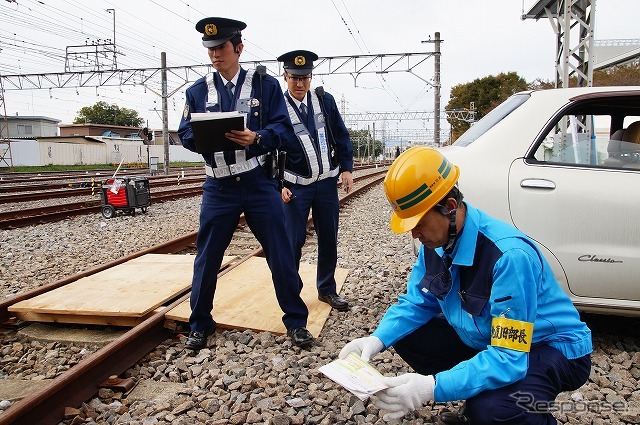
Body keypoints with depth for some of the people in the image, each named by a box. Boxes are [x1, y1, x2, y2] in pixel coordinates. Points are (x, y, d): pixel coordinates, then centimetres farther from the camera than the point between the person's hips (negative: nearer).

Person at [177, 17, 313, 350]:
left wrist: (256, 138, -22)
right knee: (206, 257, 7)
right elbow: (185, 134, 5)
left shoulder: (265, 84, 2)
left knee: (280, 254, 2)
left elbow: (282, 127, -3)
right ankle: (199, 324, 27)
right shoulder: (197, 91, 8)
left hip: (259, 183, -1)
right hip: (218, 187, 2)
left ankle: (296, 321, 19)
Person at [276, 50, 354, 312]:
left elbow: (341, 136, 7)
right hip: (296, 186, -3)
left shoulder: (325, 101, 3)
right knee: (293, 241, -3)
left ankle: (327, 290, 27)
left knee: (329, 239, 11)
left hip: (327, 182, 4)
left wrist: (346, 168, 0)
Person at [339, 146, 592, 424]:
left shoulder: (510, 255, -34)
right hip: (487, 338, 7)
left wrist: (434, 387, -45)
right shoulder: (436, 242, -10)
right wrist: (378, 339, -18)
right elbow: (417, 303, 0)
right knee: (406, 336, -4)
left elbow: (509, 359, -35)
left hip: (553, 347, -7)